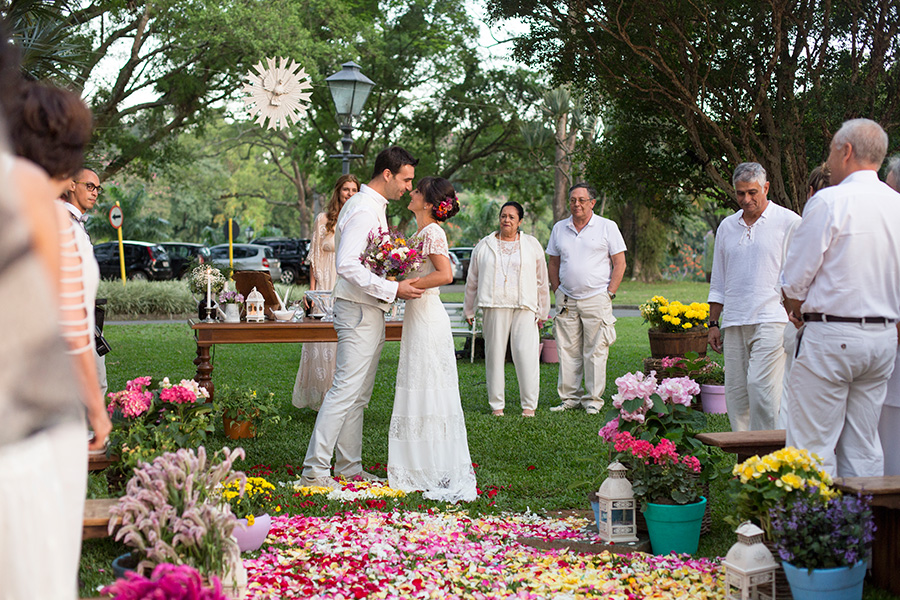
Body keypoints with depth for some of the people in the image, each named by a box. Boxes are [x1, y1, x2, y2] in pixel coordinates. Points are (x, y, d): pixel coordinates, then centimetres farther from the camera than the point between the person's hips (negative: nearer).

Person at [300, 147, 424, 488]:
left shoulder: (375, 208, 17)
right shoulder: (363, 210, -16)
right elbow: (347, 265, -25)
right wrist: (392, 289, -24)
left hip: (370, 312, 11)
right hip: (360, 311, -11)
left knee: (359, 395, 13)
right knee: (346, 389, -12)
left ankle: (349, 466, 19)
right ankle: (314, 469, -10)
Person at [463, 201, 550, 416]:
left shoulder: (532, 245, 12)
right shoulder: (484, 246, 12)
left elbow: (541, 281, 14)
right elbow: (472, 280, 17)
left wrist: (542, 311, 12)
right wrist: (469, 310, 18)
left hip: (524, 307, -1)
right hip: (494, 306, 1)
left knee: (526, 353, -10)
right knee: (494, 353, -1)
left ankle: (529, 404, -5)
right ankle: (496, 404, 7)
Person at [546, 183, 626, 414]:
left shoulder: (607, 227, 0)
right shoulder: (559, 229, 11)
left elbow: (619, 264, 0)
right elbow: (553, 265, 18)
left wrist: (609, 293, -6)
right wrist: (557, 292, 7)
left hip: (596, 299, -3)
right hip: (567, 300, 4)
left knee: (595, 352, -2)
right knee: (568, 351, 4)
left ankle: (593, 400, 5)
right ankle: (569, 397, 12)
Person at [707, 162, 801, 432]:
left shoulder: (788, 222, 2)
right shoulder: (727, 226, 17)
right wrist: (713, 323, 17)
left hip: (771, 320, -5)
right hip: (734, 322, 5)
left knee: (761, 386, -14)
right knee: (735, 392, 3)